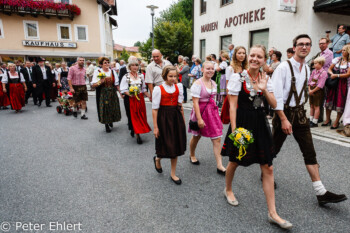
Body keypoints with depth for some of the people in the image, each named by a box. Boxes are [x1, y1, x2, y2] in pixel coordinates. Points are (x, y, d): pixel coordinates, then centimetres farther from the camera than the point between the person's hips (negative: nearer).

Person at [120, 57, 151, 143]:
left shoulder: (141, 76, 9)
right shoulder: (126, 77, -3)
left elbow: (144, 89, 13)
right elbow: (123, 90, -7)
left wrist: (150, 96, 2)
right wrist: (130, 94, -25)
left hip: (140, 98, 4)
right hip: (130, 99, -4)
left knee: (141, 115, 6)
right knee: (133, 116, -2)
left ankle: (133, 130, 27)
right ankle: (137, 135, 4)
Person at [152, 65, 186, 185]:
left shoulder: (178, 87, 5)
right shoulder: (158, 89, -9)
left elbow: (180, 105, 11)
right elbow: (154, 109, -9)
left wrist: (182, 120, 8)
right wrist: (155, 127, -11)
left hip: (176, 117, 5)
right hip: (164, 118, -4)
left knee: (175, 145, 9)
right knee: (166, 145, 1)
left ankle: (173, 174, 23)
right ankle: (157, 159, 38)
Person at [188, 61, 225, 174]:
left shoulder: (213, 83, 6)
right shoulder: (198, 83, -15)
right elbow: (195, 102, -19)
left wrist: (215, 111, 12)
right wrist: (199, 119, -22)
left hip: (212, 111, 6)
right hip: (200, 111, -5)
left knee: (217, 139, 0)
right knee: (197, 136, 15)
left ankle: (219, 165, 7)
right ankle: (192, 155, 43)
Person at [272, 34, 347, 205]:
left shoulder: (307, 69, 11)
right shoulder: (283, 67, -12)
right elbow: (276, 96, -18)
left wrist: (298, 111, 18)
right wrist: (284, 119, -21)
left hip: (300, 113, 6)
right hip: (283, 112, -6)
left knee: (310, 153, 3)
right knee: (274, 148, 7)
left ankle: (321, 193, 8)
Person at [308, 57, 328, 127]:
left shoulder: (323, 72, -13)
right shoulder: (314, 71, 8)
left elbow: (320, 85, -18)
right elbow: (309, 81, 8)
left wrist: (313, 91, -15)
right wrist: (309, 89, -4)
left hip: (318, 91, -7)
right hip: (311, 90, 7)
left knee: (316, 106, -1)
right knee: (311, 106, 12)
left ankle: (315, 122, 6)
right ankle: (311, 120, 22)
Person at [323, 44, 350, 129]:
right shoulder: (337, 59, 9)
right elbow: (329, 69, 10)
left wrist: (336, 75, -16)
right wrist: (332, 74, -10)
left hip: (343, 83, -3)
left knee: (340, 102, 0)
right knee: (329, 100, 4)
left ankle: (336, 122, 11)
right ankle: (328, 120, 16)